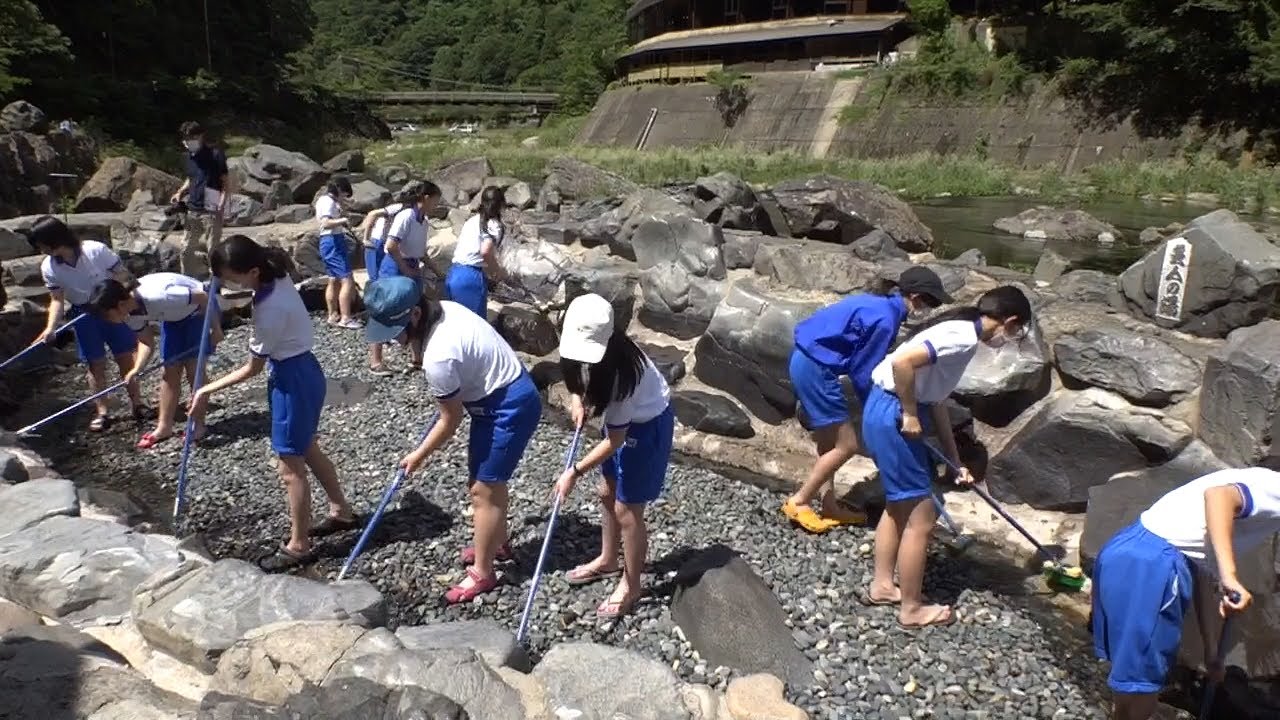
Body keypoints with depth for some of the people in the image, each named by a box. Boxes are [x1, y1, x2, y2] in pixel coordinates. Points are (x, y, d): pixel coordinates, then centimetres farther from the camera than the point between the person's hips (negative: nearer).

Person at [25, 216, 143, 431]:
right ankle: (103, 412, 15)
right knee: (96, 363, 5)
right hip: (84, 314, 2)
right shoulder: (48, 268, -11)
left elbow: (123, 276, -13)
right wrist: (50, 328, -18)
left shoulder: (96, 250, -22)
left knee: (125, 357, 5)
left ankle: (137, 404, 18)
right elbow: (57, 299, -7)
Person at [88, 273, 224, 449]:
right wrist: (137, 369, -21)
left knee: (193, 367, -7)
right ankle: (164, 427, 13)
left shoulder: (158, 296, -40)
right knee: (171, 370, 5)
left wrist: (216, 329, -22)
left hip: (200, 309, -7)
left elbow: (202, 297, -31)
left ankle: (198, 425, 5)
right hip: (175, 316, 7)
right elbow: (146, 341, -5)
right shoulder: (130, 314, -16)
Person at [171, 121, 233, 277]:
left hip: (211, 211, -7)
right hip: (192, 210, 7)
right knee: (187, 249, 11)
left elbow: (227, 181, -11)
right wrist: (181, 192, 8)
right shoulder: (187, 156, 12)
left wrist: (223, 204, -22)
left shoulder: (215, 155, -10)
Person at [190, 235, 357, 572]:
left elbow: (253, 368, -18)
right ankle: (341, 512, 39)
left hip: (293, 380, -10)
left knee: (290, 466, 2)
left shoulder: (271, 308, -30)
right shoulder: (278, 278, -7)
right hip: (302, 371, 10)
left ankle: (298, 546, 15)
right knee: (307, 449, 24)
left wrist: (207, 390, -10)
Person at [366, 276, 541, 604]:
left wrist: (419, 456, -3)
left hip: (510, 408, -10)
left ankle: (482, 573, 16)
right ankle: (497, 543, 42)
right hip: (506, 392, 10)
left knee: (483, 490, 1)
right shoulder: (444, 309, -4)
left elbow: (451, 421, -17)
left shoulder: (438, 357, -30)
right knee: (487, 479, 23)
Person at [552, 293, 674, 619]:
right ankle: (607, 561, 43)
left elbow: (614, 440, -28)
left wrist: (575, 472, -26)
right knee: (608, 493, 20)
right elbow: (578, 372, 7)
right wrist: (577, 399, -11)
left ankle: (630, 586, 21)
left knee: (627, 509, 2)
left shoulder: (619, 370, -38)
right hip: (621, 417, 8)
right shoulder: (589, 348, -19)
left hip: (647, 426, -8)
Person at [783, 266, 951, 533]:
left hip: (807, 359, 10)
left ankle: (829, 507, 26)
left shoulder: (880, 304, 12)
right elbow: (861, 371, -12)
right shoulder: (885, 318, -17)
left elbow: (862, 362, 16)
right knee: (847, 444, 0)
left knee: (829, 439, 18)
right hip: (816, 367, -10)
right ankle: (798, 502, 9)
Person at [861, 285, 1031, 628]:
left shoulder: (962, 332, 14)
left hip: (889, 413, 10)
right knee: (920, 518, 3)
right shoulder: (964, 337, -16)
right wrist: (910, 415, -17)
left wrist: (955, 460, 21)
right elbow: (902, 362, -29)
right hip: (893, 416, -10)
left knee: (899, 506, 24)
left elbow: (937, 401, 18)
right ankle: (912, 608, 18)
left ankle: (882, 585, 37)